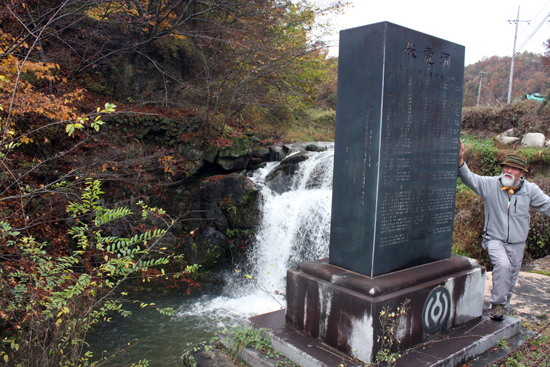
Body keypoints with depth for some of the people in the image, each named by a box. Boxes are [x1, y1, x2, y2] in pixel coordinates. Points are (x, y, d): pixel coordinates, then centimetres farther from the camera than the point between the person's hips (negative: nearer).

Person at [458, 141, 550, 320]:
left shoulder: (530, 189, -1)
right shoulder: (490, 184, -9)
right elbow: (469, 178, -19)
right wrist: (460, 159, -35)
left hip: (517, 244, 3)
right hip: (495, 240, -3)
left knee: (511, 279, 10)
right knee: (502, 265, -28)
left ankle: (502, 307, 31)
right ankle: (497, 303, -11)